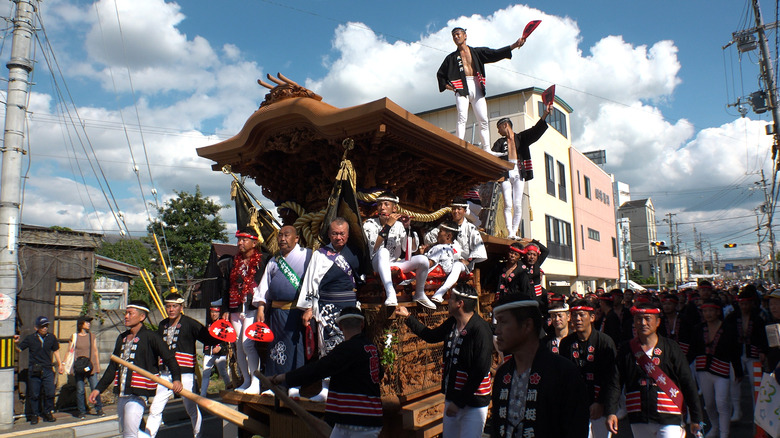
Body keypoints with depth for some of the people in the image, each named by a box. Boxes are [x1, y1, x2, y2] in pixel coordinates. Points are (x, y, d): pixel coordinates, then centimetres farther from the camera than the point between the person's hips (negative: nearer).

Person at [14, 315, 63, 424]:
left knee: (50, 393, -4)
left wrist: (60, 364, 14)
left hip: (47, 370, 1)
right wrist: (16, 342, -14)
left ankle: (48, 413, 15)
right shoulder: (30, 339, 1)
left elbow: (56, 351, 16)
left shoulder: (51, 337, 5)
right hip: (34, 370, -1)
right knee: (34, 394, 5)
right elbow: (19, 349, 5)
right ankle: (35, 414, 21)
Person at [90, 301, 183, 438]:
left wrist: (176, 379, -28)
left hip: (137, 395, -8)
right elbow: (113, 367, 22)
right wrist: (99, 388, 19)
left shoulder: (150, 337, -8)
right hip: (121, 395, 8)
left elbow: (169, 357, -13)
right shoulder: (121, 338, 14)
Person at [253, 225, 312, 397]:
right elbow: (264, 286, 18)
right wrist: (261, 308, 6)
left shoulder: (306, 255, 2)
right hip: (276, 311, 5)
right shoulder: (273, 261, 20)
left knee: (297, 346, -5)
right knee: (276, 347, 7)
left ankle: (296, 385, 4)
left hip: (297, 310, -5)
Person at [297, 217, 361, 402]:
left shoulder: (354, 253, 11)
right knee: (327, 344, -2)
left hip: (350, 304, 1)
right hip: (327, 306, 0)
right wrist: (308, 308, -1)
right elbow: (312, 281, 4)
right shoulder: (320, 254, 7)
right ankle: (326, 387, 6)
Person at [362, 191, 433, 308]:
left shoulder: (398, 225, 4)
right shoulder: (370, 224, -5)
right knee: (383, 252, -36)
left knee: (422, 259, -17)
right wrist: (388, 225, -26)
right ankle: (391, 294, -46)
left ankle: (419, 294, 5)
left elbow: (410, 249, -3)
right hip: (378, 265, -4)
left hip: (395, 264, 4)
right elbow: (374, 247, -23)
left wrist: (407, 228, -15)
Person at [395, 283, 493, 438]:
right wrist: (408, 317, 25)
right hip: (451, 397, 8)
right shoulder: (452, 323, 3)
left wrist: (459, 402, -18)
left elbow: (481, 371, -22)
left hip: (473, 404, -8)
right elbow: (431, 336, 23)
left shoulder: (481, 329, -21)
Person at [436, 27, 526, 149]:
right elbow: (440, 74, 25)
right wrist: (445, 85, 7)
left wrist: (514, 45, -3)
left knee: (483, 120, -7)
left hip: (476, 86, 1)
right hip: (461, 87, -1)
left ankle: (486, 149, -7)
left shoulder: (477, 52, 18)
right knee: (462, 117, -19)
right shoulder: (451, 57, 18)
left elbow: (495, 54, 7)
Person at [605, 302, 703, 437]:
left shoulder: (670, 348, 1)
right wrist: (611, 412, -11)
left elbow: (688, 383, 2)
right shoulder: (626, 350, 3)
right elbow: (615, 383, 0)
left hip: (669, 420, -2)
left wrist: (696, 418, 1)